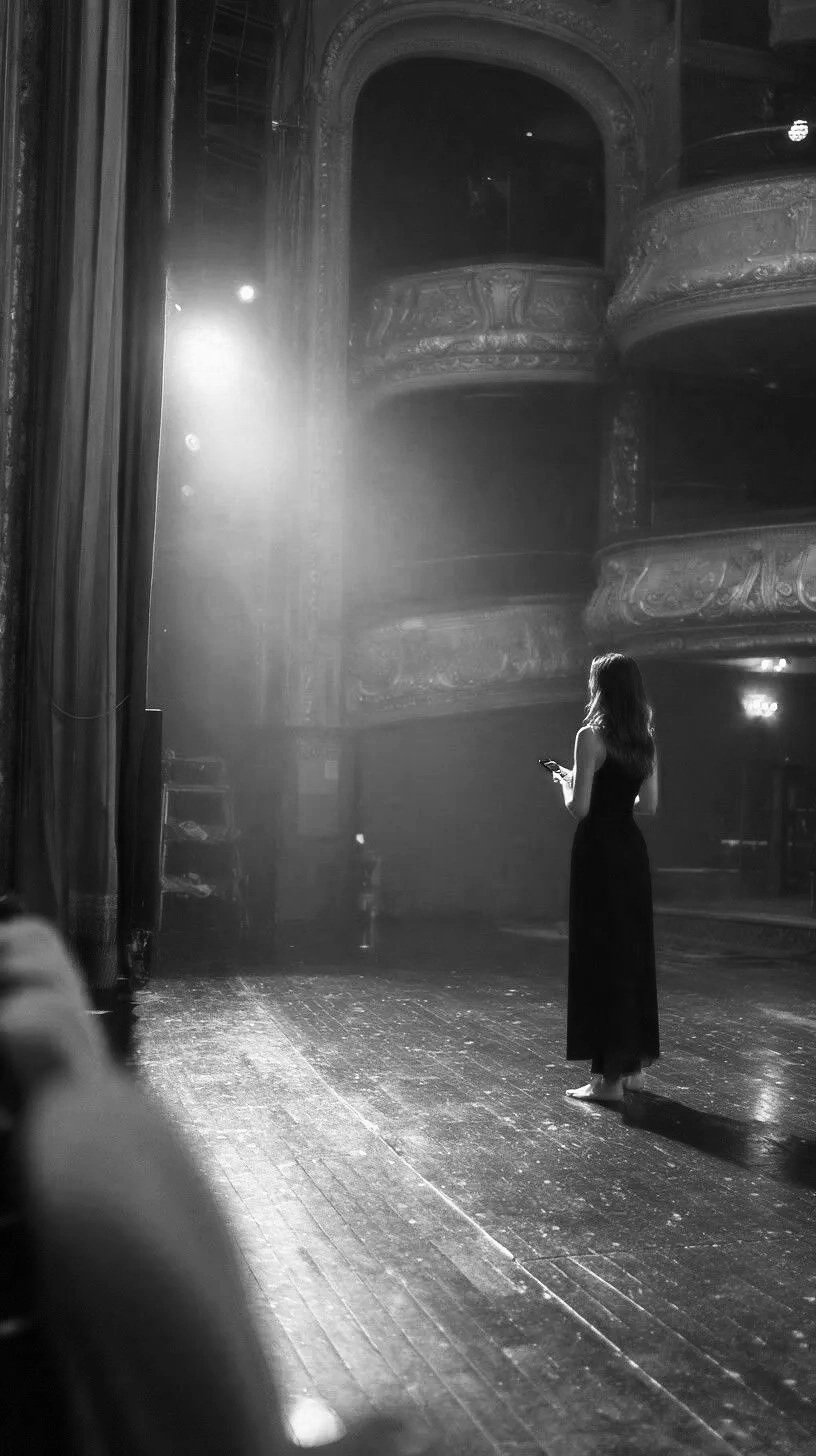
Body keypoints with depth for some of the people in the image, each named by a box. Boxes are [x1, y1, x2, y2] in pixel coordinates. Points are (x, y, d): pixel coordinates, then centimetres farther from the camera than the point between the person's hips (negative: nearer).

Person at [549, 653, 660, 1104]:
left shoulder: (592, 736, -13)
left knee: (599, 954, -2)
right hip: (632, 848, 7)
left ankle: (608, 1075, 0)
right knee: (633, 951, 13)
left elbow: (579, 808, -16)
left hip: (598, 850, -7)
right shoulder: (645, 740, 8)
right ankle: (634, 1064, 22)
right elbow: (648, 804, 13)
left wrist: (565, 781, 3)